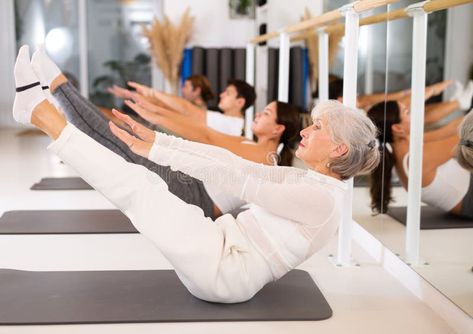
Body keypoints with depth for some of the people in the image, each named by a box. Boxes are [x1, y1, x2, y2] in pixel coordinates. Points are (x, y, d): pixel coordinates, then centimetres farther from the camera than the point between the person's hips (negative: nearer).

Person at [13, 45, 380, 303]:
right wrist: (157, 140, 0)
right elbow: (233, 161, 6)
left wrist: (158, 150, -20)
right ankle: (44, 106, 8)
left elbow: (237, 179, -22)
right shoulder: (308, 181, 11)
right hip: (222, 253, 8)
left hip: (224, 271, -8)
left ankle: (39, 111, -6)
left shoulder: (321, 199, -17)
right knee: (141, 181, 1)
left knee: (136, 186, -14)